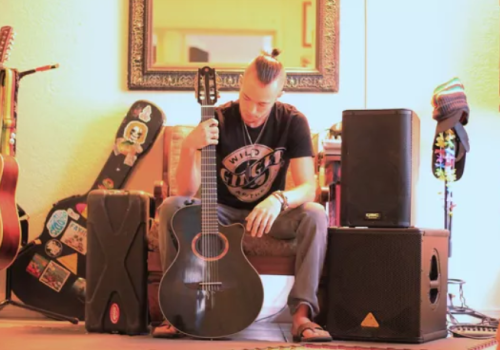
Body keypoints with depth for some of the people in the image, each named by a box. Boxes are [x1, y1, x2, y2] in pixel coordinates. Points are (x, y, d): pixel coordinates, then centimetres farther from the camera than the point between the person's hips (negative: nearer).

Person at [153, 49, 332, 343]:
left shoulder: (293, 122, -13)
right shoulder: (218, 120, -16)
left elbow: (308, 188, -20)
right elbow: (186, 192, -20)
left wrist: (279, 200, -43)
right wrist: (189, 148, -38)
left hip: (269, 214, 0)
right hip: (222, 213, 0)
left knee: (315, 214, -30)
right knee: (171, 206, -28)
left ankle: (302, 313, -32)